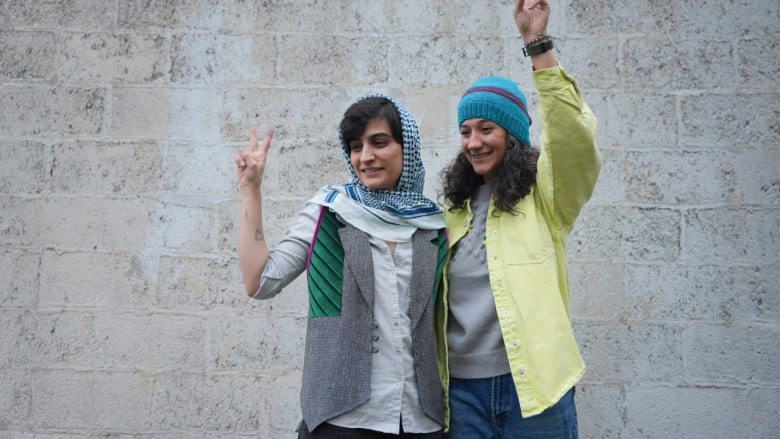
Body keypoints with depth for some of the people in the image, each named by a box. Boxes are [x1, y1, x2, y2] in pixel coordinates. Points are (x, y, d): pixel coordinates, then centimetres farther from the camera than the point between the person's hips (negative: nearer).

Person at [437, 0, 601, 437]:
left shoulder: (545, 194, -1)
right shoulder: (454, 204, 11)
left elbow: (574, 138, -21)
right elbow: (436, 296, 13)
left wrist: (537, 43, -24)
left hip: (533, 383, -3)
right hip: (462, 387, 4)